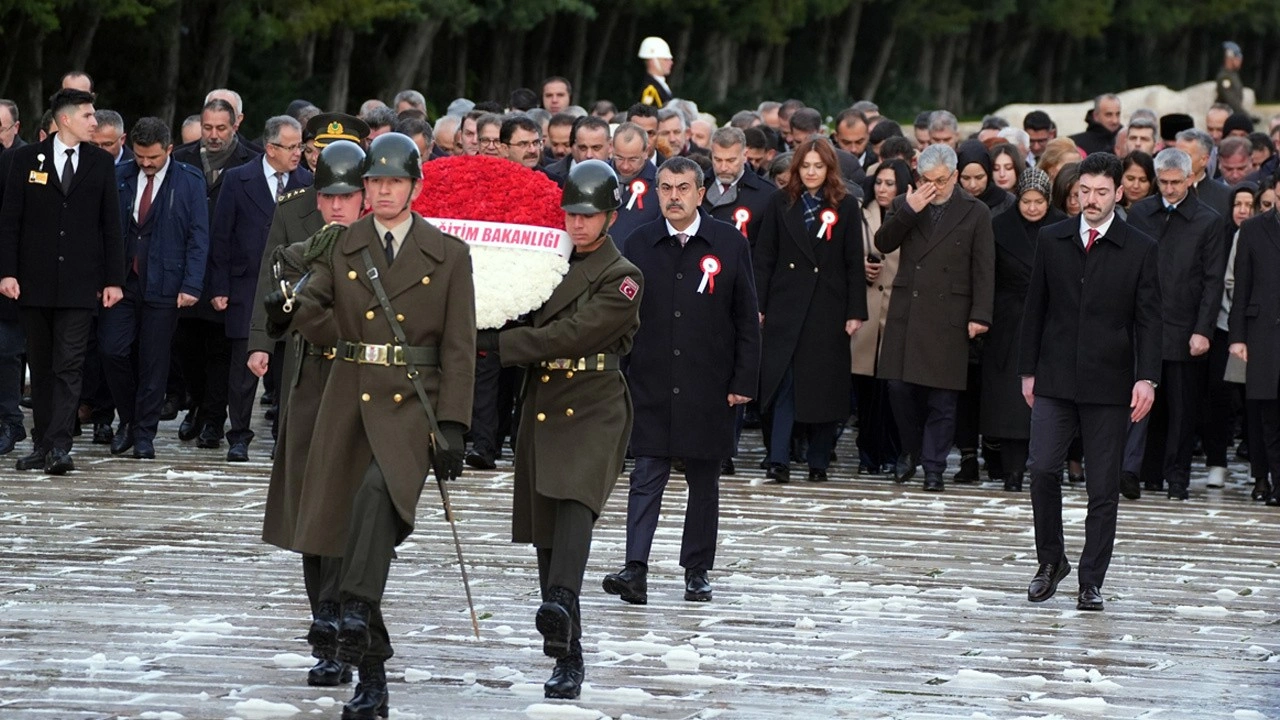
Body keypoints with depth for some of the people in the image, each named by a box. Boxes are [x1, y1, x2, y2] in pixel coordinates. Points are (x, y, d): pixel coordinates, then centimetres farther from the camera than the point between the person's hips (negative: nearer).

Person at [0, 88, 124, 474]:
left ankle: (59, 447, -14)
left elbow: (111, 225, 7)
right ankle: (43, 445, 14)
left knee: (69, 367, -8)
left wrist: (114, 279, 2)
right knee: (41, 367, 7)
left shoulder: (101, 162, 6)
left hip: (79, 281, 0)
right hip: (35, 280, 0)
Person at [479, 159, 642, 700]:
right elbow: (530, 327, 19)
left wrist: (497, 344, -17)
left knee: (574, 503, -29)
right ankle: (567, 655, 12)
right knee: (546, 530, 6)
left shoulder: (623, 280, -5)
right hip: (542, 407, 6)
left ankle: (561, 607, -50)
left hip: (594, 409, -6)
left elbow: (571, 333, -15)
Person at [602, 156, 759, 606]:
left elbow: (746, 319, 2)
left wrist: (743, 381, -4)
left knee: (704, 482, 9)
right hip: (651, 385, 0)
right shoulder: (640, 244, 4)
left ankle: (697, 570, 18)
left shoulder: (729, 244, 1)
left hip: (708, 388, 0)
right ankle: (636, 570, -15)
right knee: (647, 478, -7)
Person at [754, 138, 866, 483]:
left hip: (828, 308, 0)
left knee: (824, 384, 3)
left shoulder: (845, 206, 3)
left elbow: (854, 262, 2)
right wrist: (759, 305, -1)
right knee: (783, 380, -7)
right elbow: (764, 257, 6)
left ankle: (819, 462, 11)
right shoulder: (782, 203, 6)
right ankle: (779, 460, -10)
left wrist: (856, 312, -3)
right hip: (786, 303, 0)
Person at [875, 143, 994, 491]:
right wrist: (908, 211, -12)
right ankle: (911, 452, 24)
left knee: (942, 397, -1)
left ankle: (933, 467, 6)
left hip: (948, 315, -2)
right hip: (906, 312, 2)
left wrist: (980, 315, -7)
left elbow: (983, 269, 1)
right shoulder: (904, 205, 11)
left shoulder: (975, 213, 3)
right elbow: (883, 244, -1)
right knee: (900, 387, 2)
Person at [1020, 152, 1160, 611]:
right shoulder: (1052, 241, 7)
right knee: (1042, 469, -11)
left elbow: (1148, 320, -1)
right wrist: (1028, 370, 9)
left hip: (1109, 385, -1)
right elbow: (1036, 309, 12)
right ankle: (1050, 560, 9)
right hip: (1055, 381, 1)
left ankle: (1092, 581, 8)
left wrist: (1146, 378, -11)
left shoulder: (1139, 250, 1)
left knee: (1103, 487, 1)